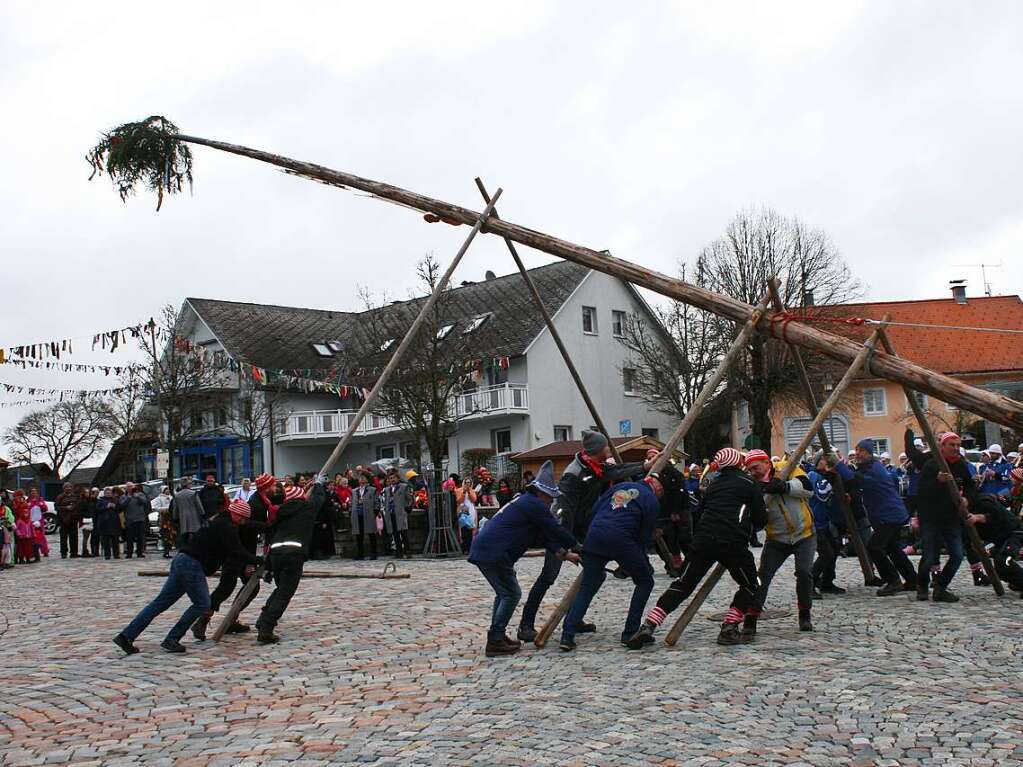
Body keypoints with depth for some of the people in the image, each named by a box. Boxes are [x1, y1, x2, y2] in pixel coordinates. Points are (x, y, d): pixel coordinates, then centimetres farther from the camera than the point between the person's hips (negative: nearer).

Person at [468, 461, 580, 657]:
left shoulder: (524, 502, 24)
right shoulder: (534, 505, -9)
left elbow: (544, 534, 22)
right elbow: (555, 530, -7)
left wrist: (564, 554, 16)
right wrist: (576, 545, 7)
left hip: (482, 550, 10)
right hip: (493, 554, -10)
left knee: (504, 593, 21)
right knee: (511, 594, -2)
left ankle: (496, 638, 25)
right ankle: (495, 641, 0)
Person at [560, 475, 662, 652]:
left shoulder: (620, 485, 24)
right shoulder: (652, 501, 11)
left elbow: (594, 509, 20)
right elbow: (644, 537, 8)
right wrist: (647, 565, 20)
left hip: (594, 536, 5)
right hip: (620, 539, -5)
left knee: (587, 588, 13)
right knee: (645, 582, 16)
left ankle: (567, 635, 1)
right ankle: (630, 633, 12)